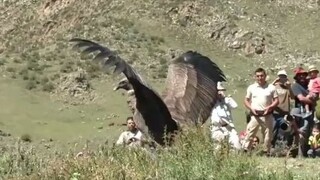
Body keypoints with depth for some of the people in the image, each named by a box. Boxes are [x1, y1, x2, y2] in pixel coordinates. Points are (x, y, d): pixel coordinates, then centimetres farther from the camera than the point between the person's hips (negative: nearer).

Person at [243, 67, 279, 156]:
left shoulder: (271, 87, 4)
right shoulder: (251, 88, 7)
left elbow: (276, 100, 4)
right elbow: (246, 100, 11)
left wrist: (270, 107, -12)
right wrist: (251, 108, -7)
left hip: (267, 115, 0)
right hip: (255, 115, 0)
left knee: (268, 135, 5)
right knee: (250, 134, -7)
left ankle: (266, 152, 15)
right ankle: (245, 151, -7)